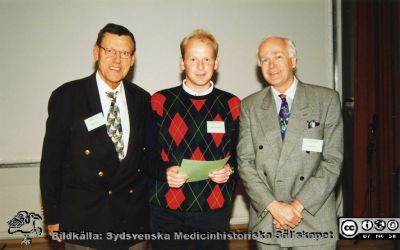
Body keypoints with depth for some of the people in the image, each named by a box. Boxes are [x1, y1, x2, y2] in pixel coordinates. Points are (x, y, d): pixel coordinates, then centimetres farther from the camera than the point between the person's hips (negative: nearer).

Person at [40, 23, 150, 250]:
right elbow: (51, 160, -5)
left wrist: (149, 203, 8)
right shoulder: (66, 97, -8)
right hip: (83, 222, -3)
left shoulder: (142, 99, 2)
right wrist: (52, 217, -3)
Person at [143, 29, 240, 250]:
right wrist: (165, 172, -16)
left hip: (215, 209, 1)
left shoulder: (231, 105, 5)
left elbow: (240, 154, 9)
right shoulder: (160, 102, 2)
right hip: (166, 209, 0)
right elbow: (148, 154, 2)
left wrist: (230, 169, -11)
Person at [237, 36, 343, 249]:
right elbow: (245, 162, -1)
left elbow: (333, 161, -5)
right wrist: (273, 206, -11)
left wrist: (299, 206, -12)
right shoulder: (249, 106, 3)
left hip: (314, 221, -1)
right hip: (265, 219, 2)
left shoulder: (327, 100, -1)